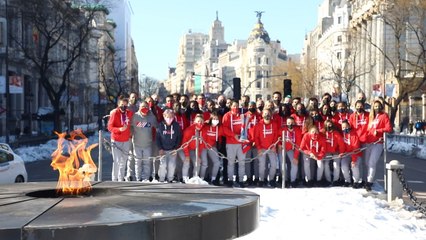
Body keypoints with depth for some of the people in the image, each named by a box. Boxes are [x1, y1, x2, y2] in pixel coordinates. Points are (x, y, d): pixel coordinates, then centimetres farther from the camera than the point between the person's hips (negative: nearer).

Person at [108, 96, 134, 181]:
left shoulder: (129, 113, 1)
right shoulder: (114, 113, -11)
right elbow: (110, 127, -13)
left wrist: (130, 133, 9)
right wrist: (120, 129, -26)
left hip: (126, 140, 5)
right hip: (116, 141, -5)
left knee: (123, 161, 11)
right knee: (117, 160, -7)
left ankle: (121, 178, 21)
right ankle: (114, 179, 2)